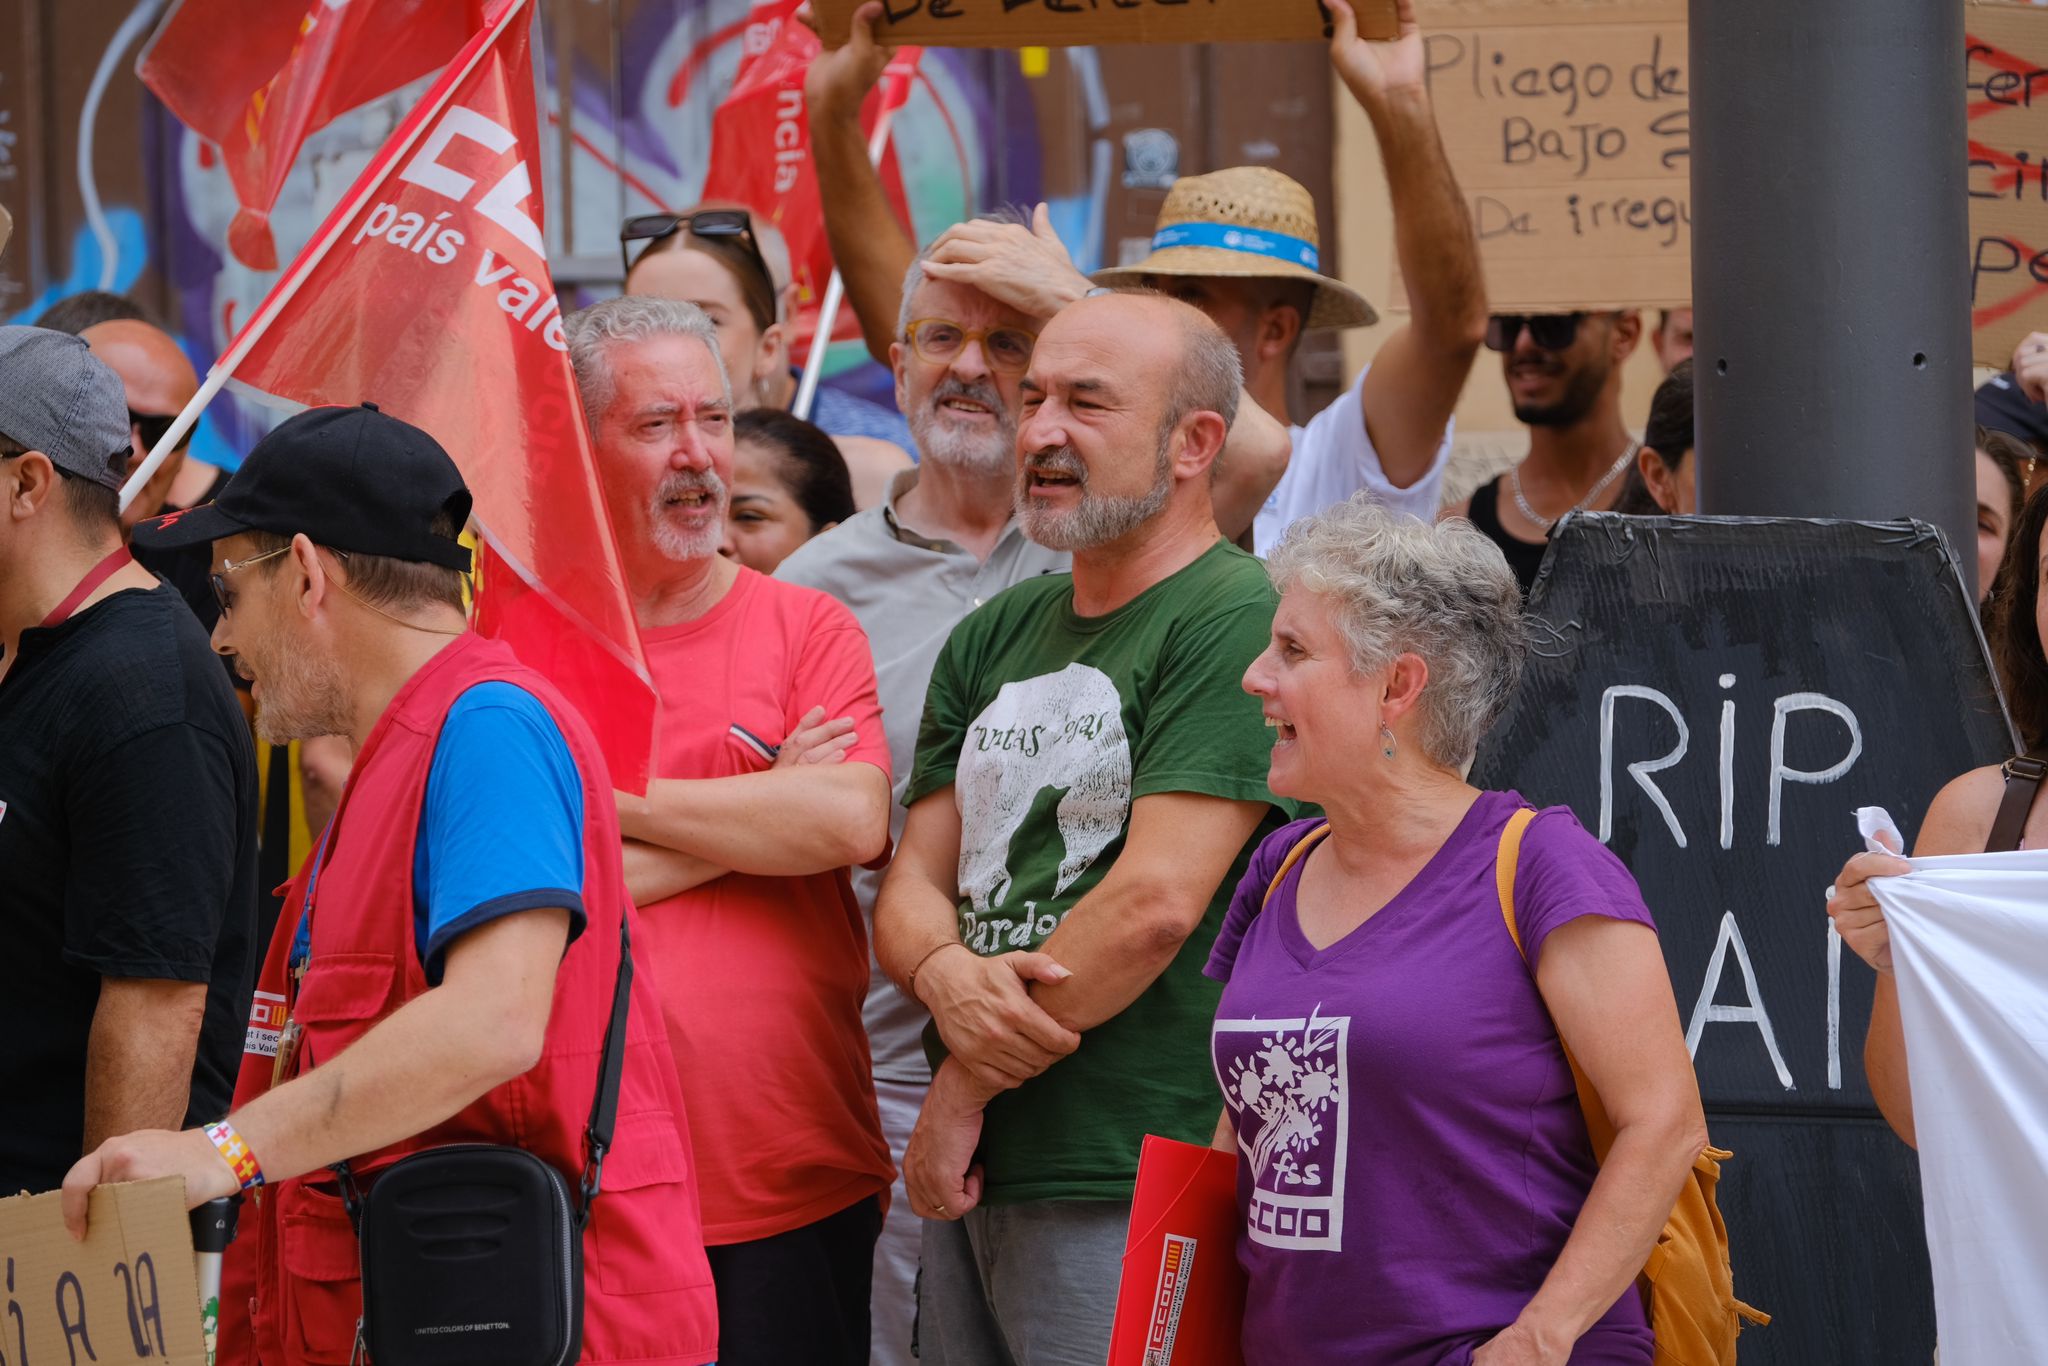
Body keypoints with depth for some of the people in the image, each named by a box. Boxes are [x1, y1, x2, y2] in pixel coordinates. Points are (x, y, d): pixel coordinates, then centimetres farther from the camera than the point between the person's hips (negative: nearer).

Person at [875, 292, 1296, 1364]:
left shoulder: (1233, 622, -10)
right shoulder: (992, 639, 16)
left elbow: (1155, 903, -17)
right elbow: (912, 884, 13)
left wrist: (962, 1093, -9)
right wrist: (945, 978, -12)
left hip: (1125, 1192, -7)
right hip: (970, 1179, 7)